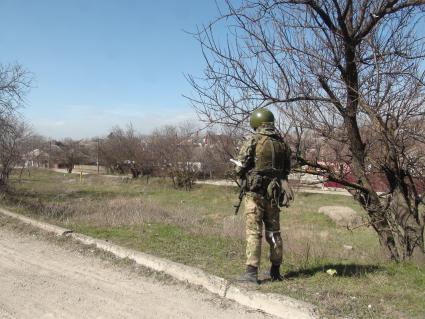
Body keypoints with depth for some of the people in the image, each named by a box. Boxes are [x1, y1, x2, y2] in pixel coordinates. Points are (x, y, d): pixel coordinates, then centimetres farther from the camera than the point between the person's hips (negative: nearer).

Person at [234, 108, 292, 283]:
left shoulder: (253, 141, -9)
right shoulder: (282, 143, 7)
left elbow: (240, 169, -9)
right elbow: (286, 170, 12)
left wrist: (244, 175, 12)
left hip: (255, 192, -5)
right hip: (274, 192, 5)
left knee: (253, 231, -3)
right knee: (274, 231, 15)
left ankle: (251, 272, -6)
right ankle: (276, 271, 24)